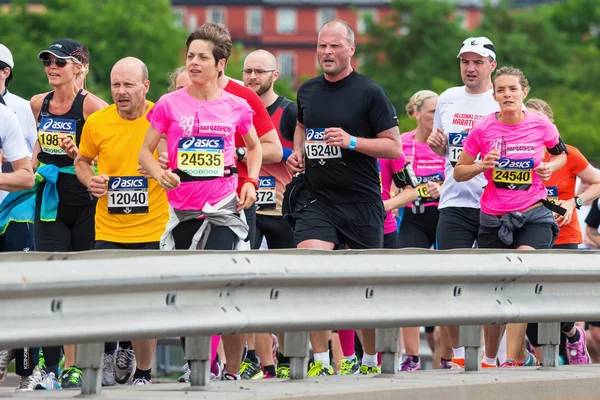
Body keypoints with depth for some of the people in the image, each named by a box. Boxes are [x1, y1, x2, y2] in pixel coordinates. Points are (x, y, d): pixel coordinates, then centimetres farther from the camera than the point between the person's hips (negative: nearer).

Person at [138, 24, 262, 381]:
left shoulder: (237, 107, 2)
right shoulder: (169, 105, 0)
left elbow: (254, 146, 21)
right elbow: (146, 152, 6)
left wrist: (251, 181, 6)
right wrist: (160, 173, -14)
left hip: (223, 205, -1)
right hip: (182, 206, 2)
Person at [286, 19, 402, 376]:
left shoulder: (369, 92, -6)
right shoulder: (308, 91, 9)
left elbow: (394, 147, -7)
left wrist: (352, 142, -20)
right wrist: (297, 152, 10)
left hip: (362, 204, -3)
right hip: (319, 202, 3)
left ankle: (371, 362, 21)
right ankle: (321, 362, -9)